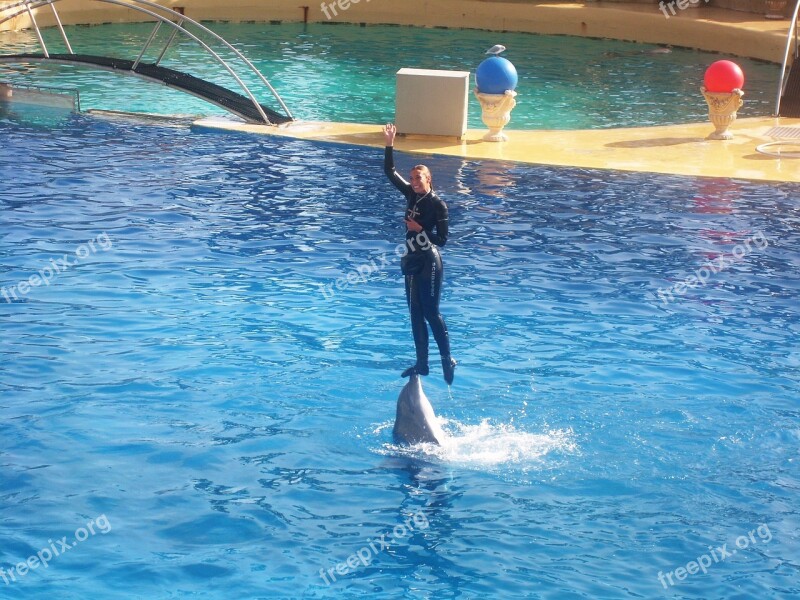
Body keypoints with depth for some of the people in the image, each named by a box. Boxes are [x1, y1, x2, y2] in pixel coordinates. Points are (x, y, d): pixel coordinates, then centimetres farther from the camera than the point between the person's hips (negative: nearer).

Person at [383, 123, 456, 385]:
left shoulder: (438, 205, -14)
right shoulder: (411, 195, 4)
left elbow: (443, 239, -14)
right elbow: (390, 172, 7)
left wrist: (420, 229, -18)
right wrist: (389, 145, 0)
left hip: (429, 262, -7)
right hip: (412, 260, 7)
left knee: (431, 312, -4)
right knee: (416, 314, 10)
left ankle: (447, 360, 6)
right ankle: (422, 364, 16)